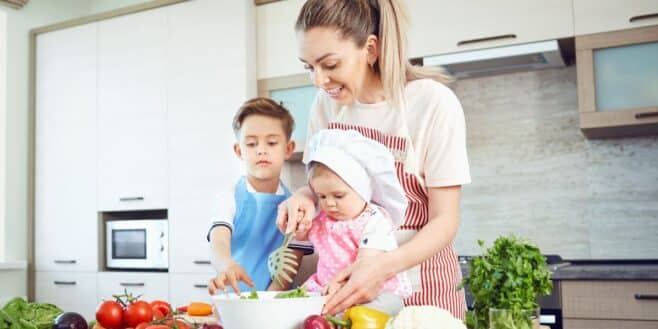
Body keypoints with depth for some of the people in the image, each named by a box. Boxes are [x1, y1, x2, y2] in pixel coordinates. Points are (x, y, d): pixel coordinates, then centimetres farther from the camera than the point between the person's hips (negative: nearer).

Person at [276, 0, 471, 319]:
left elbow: (445, 220, -15)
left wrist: (385, 265, -31)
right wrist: (304, 196, -14)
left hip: (420, 286, -3)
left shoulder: (433, 103, -18)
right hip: (349, 279, 4)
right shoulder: (326, 104, -4)